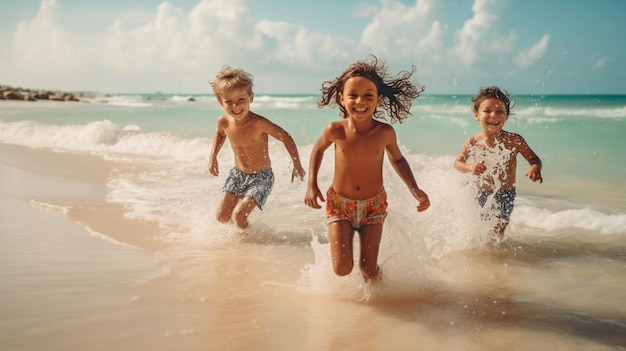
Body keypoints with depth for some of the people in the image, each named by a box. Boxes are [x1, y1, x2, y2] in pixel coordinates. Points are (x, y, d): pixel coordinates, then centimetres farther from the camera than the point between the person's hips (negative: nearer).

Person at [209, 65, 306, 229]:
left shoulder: (258, 123, -28)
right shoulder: (224, 122, -12)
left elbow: (285, 137, -17)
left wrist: (297, 165, -14)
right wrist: (213, 157, 12)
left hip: (261, 177, -5)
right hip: (237, 174, 5)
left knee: (238, 215, -19)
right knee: (221, 217, 4)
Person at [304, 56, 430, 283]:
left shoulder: (385, 132, -16)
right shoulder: (336, 131, -18)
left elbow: (397, 159, 5)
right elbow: (318, 150, 5)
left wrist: (415, 190, -4)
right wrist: (311, 185, -2)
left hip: (373, 206, 1)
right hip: (339, 204, -1)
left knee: (369, 270, 2)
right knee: (342, 268, -9)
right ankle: (337, 246, 27)